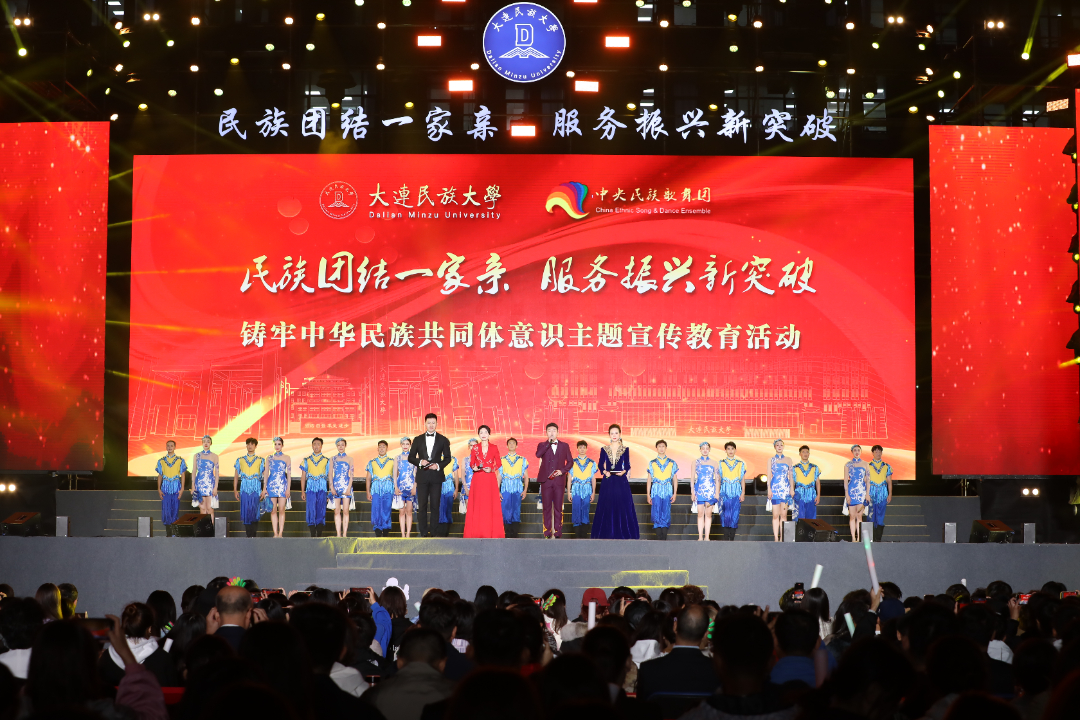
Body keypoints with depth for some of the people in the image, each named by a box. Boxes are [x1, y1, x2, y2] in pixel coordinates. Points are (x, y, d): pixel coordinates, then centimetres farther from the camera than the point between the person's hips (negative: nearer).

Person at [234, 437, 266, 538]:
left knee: (254, 512, -9)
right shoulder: (240, 460, 13)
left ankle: (254, 535, -6)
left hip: (256, 488, -2)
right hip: (244, 488, 2)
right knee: (245, 512, -3)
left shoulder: (260, 460, 8)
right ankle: (248, 535, 2)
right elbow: (236, 476, 15)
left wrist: (264, 490, -4)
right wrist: (235, 490, 7)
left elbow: (265, 476, 5)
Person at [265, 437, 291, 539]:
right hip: (271, 484, 2)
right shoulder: (269, 458, 10)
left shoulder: (286, 458, 5)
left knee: (281, 510, -5)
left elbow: (289, 474, 3)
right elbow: (266, 473, 11)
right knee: (273, 510, 0)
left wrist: (288, 488, -5)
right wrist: (265, 488, 5)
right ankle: (275, 533, 2)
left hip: (282, 484, -2)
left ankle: (280, 533, -3)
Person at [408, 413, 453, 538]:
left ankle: (434, 531, 2)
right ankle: (423, 532, 4)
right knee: (422, 505, 1)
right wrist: (420, 462, -9)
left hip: (436, 476, -1)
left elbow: (448, 457, 8)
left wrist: (439, 465, -10)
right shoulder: (418, 440, 10)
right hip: (422, 477, 1)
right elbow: (411, 457, 10)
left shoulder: (443, 440, 7)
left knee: (435, 505, -1)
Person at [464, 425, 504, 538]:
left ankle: (490, 531, 0)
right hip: (478, 479, 1)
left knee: (490, 504, -3)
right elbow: (471, 463, 10)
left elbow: (499, 463, 7)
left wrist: (492, 469, -10)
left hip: (490, 479, -1)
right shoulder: (475, 448, 8)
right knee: (477, 504, -2)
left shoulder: (494, 447, 5)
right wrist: (474, 468, -11)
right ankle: (477, 532, -1)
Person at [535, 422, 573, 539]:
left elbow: (570, 461, 11)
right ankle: (547, 533, 6)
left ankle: (557, 532, 4)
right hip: (546, 480, 0)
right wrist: (549, 443, -15)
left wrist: (562, 470, -5)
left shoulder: (564, 446, 11)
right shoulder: (542, 445, 8)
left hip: (559, 480, 0)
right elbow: (538, 455, -14)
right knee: (547, 507, 2)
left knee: (558, 508, 0)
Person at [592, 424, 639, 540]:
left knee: (622, 507, -3)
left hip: (621, 482, -1)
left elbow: (627, 465, 3)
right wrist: (605, 472, -13)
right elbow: (600, 465, 5)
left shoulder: (625, 449, 5)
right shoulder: (604, 450, 7)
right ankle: (608, 535, 5)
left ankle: (622, 534, 1)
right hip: (608, 482, 1)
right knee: (607, 507, 0)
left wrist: (624, 471, -17)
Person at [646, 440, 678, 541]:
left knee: (666, 514, -4)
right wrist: (648, 495, 5)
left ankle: (664, 539, -2)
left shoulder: (672, 463, 9)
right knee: (657, 515, -5)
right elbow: (649, 480, 10)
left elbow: (675, 479, 11)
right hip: (656, 490, 0)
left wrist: (674, 494, 2)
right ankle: (659, 539, -3)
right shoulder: (652, 463, 9)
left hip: (667, 491, 0)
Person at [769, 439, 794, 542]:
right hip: (775, 488, -1)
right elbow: (769, 475, 4)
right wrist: (769, 489, -4)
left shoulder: (788, 460, 10)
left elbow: (790, 475, 10)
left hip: (785, 488, 1)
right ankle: (776, 538, -2)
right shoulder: (771, 460, 7)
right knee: (775, 515, -3)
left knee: (784, 514, -1)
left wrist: (792, 488, 2)